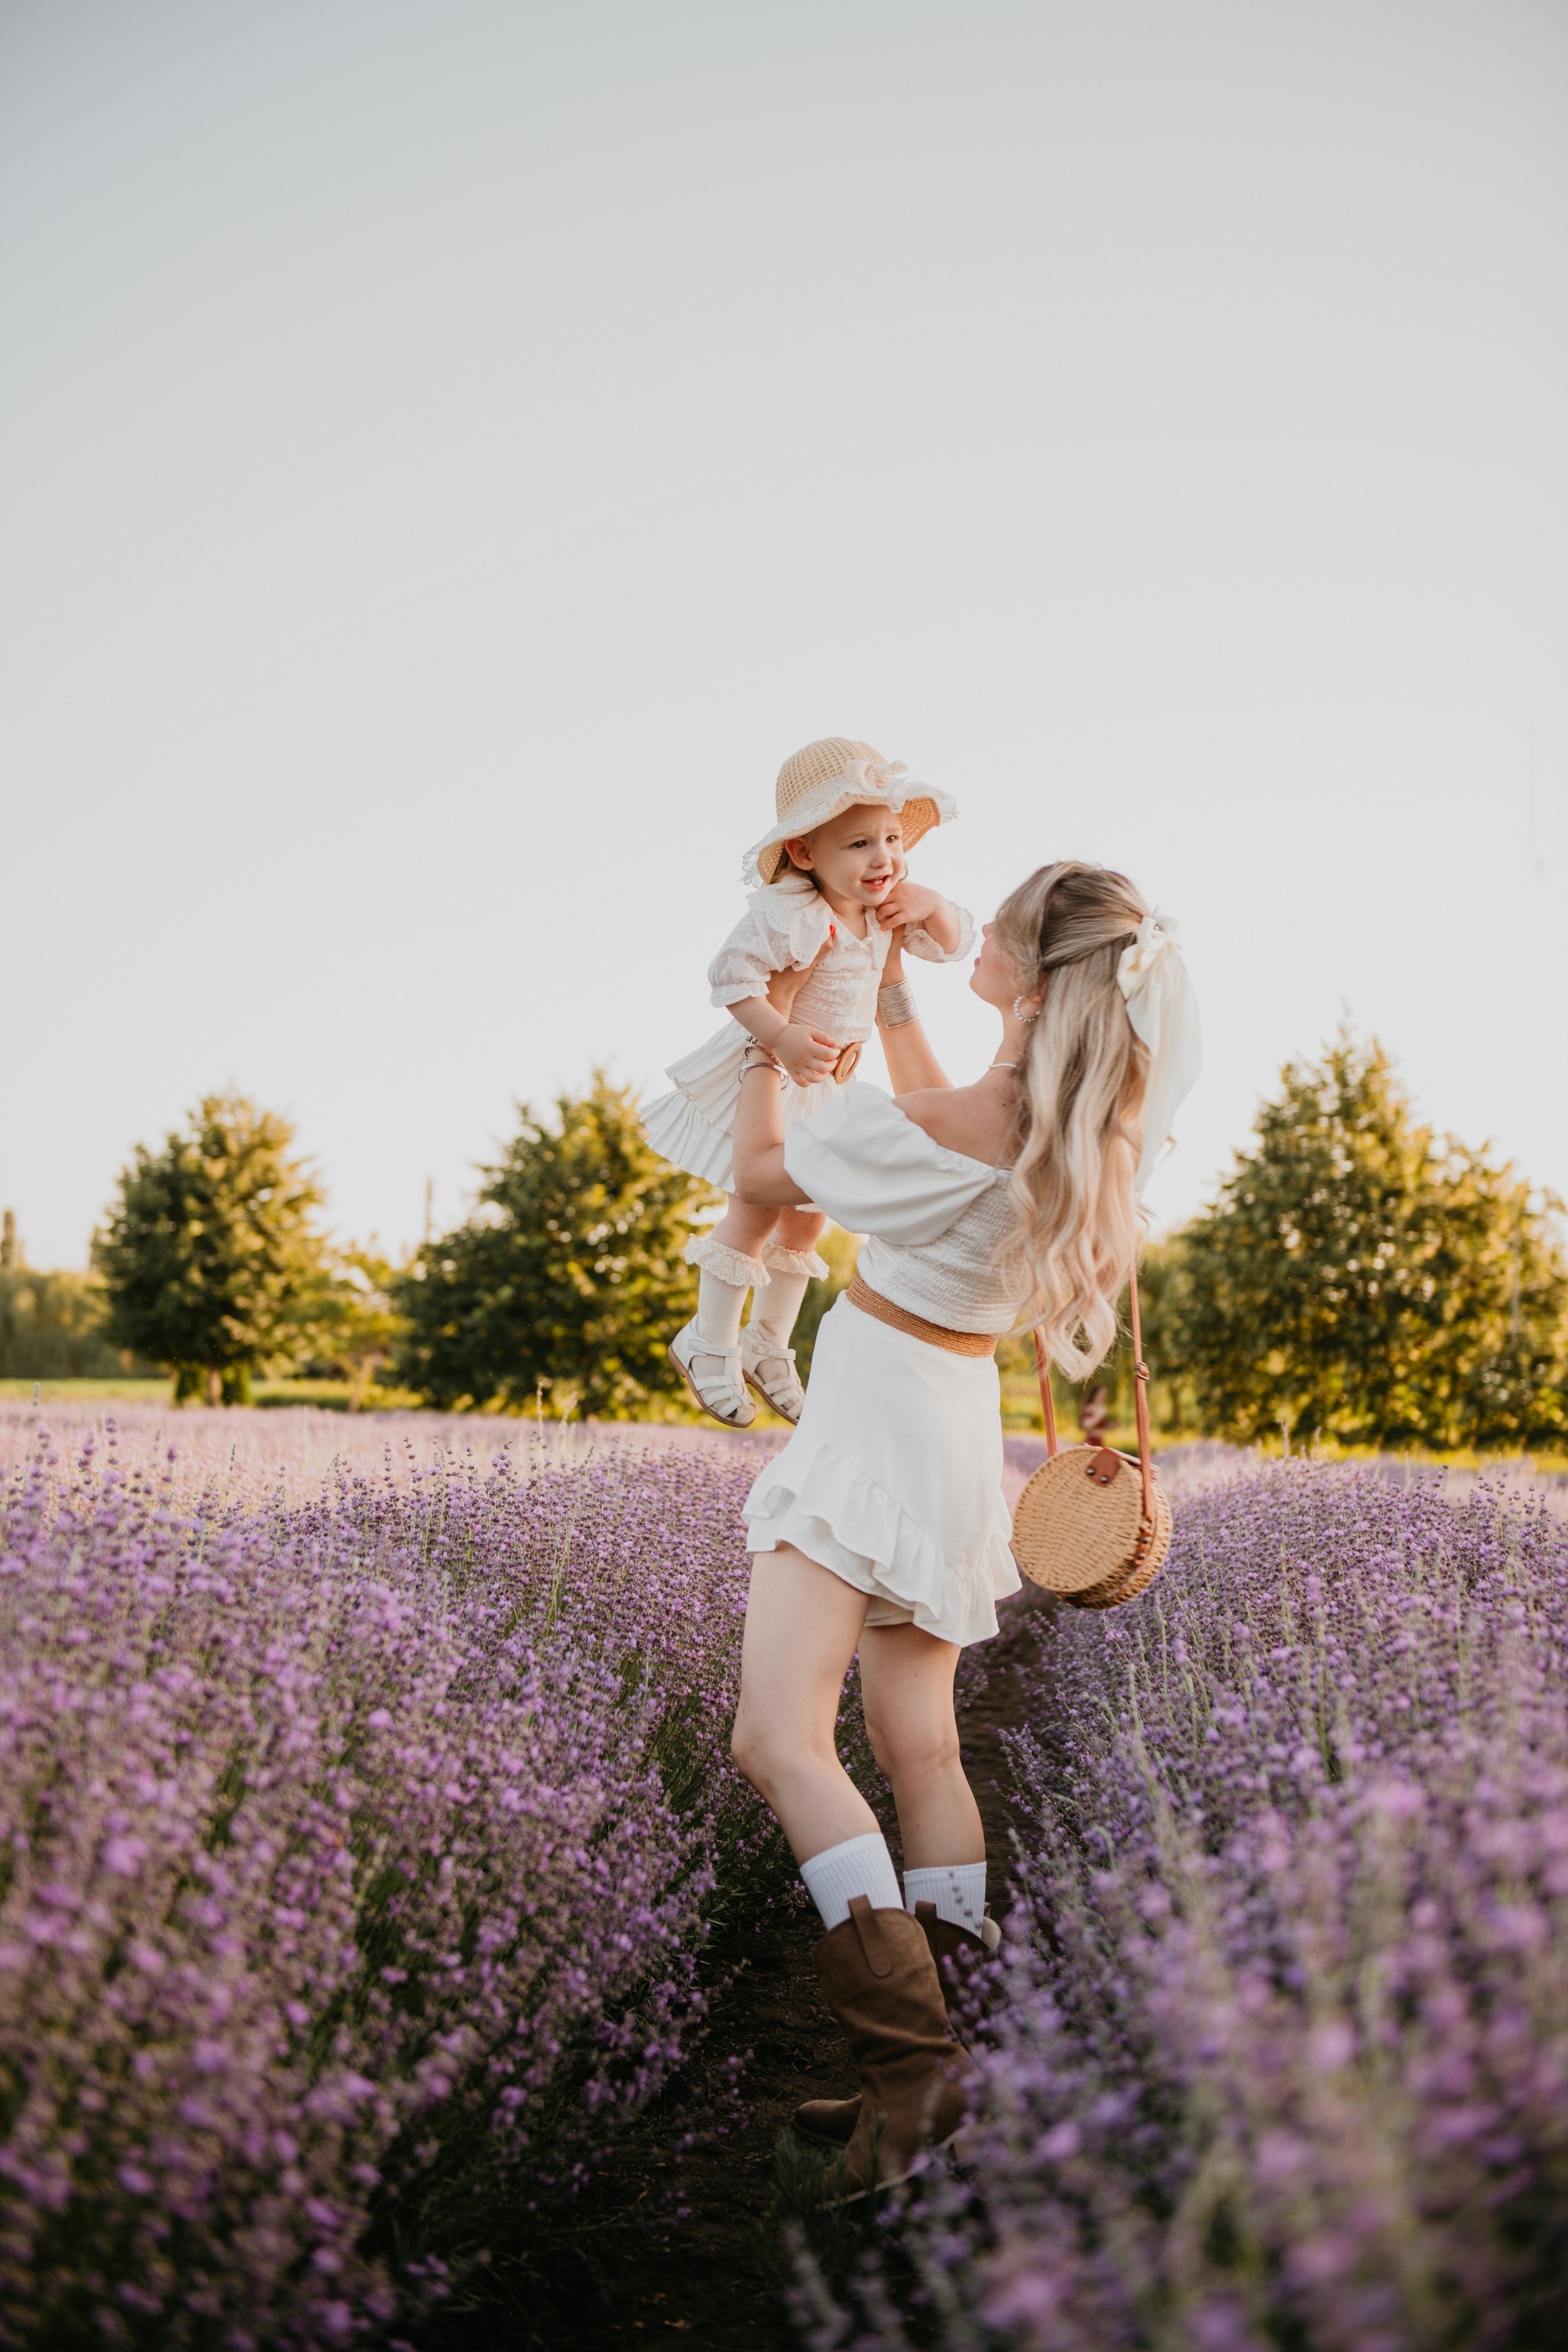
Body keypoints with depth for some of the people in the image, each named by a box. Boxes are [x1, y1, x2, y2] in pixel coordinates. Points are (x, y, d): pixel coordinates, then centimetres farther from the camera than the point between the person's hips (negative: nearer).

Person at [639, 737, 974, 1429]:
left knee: (808, 1214, 15)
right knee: (758, 1206, -6)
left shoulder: (887, 906, -4)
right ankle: (710, 1344, 14)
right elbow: (730, 975, -31)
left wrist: (933, 907, -16)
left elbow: (957, 945, 6)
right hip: (768, 1076, -8)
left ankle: (768, 1344, 32)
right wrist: (783, 1039, -41)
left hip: (826, 1084, 8)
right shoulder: (787, 916, -29)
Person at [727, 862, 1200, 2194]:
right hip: (954, 1417, 9)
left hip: (881, 1417, -9)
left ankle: (912, 2056, -16)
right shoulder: (1085, 1128, 0)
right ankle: (929, 2065, 19)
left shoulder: (946, 1130, -23)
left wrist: (766, 1041, 7)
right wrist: (893, 994, 28)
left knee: (781, 1741, -14)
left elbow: (760, 1176, -7)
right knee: (920, 1751, 12)